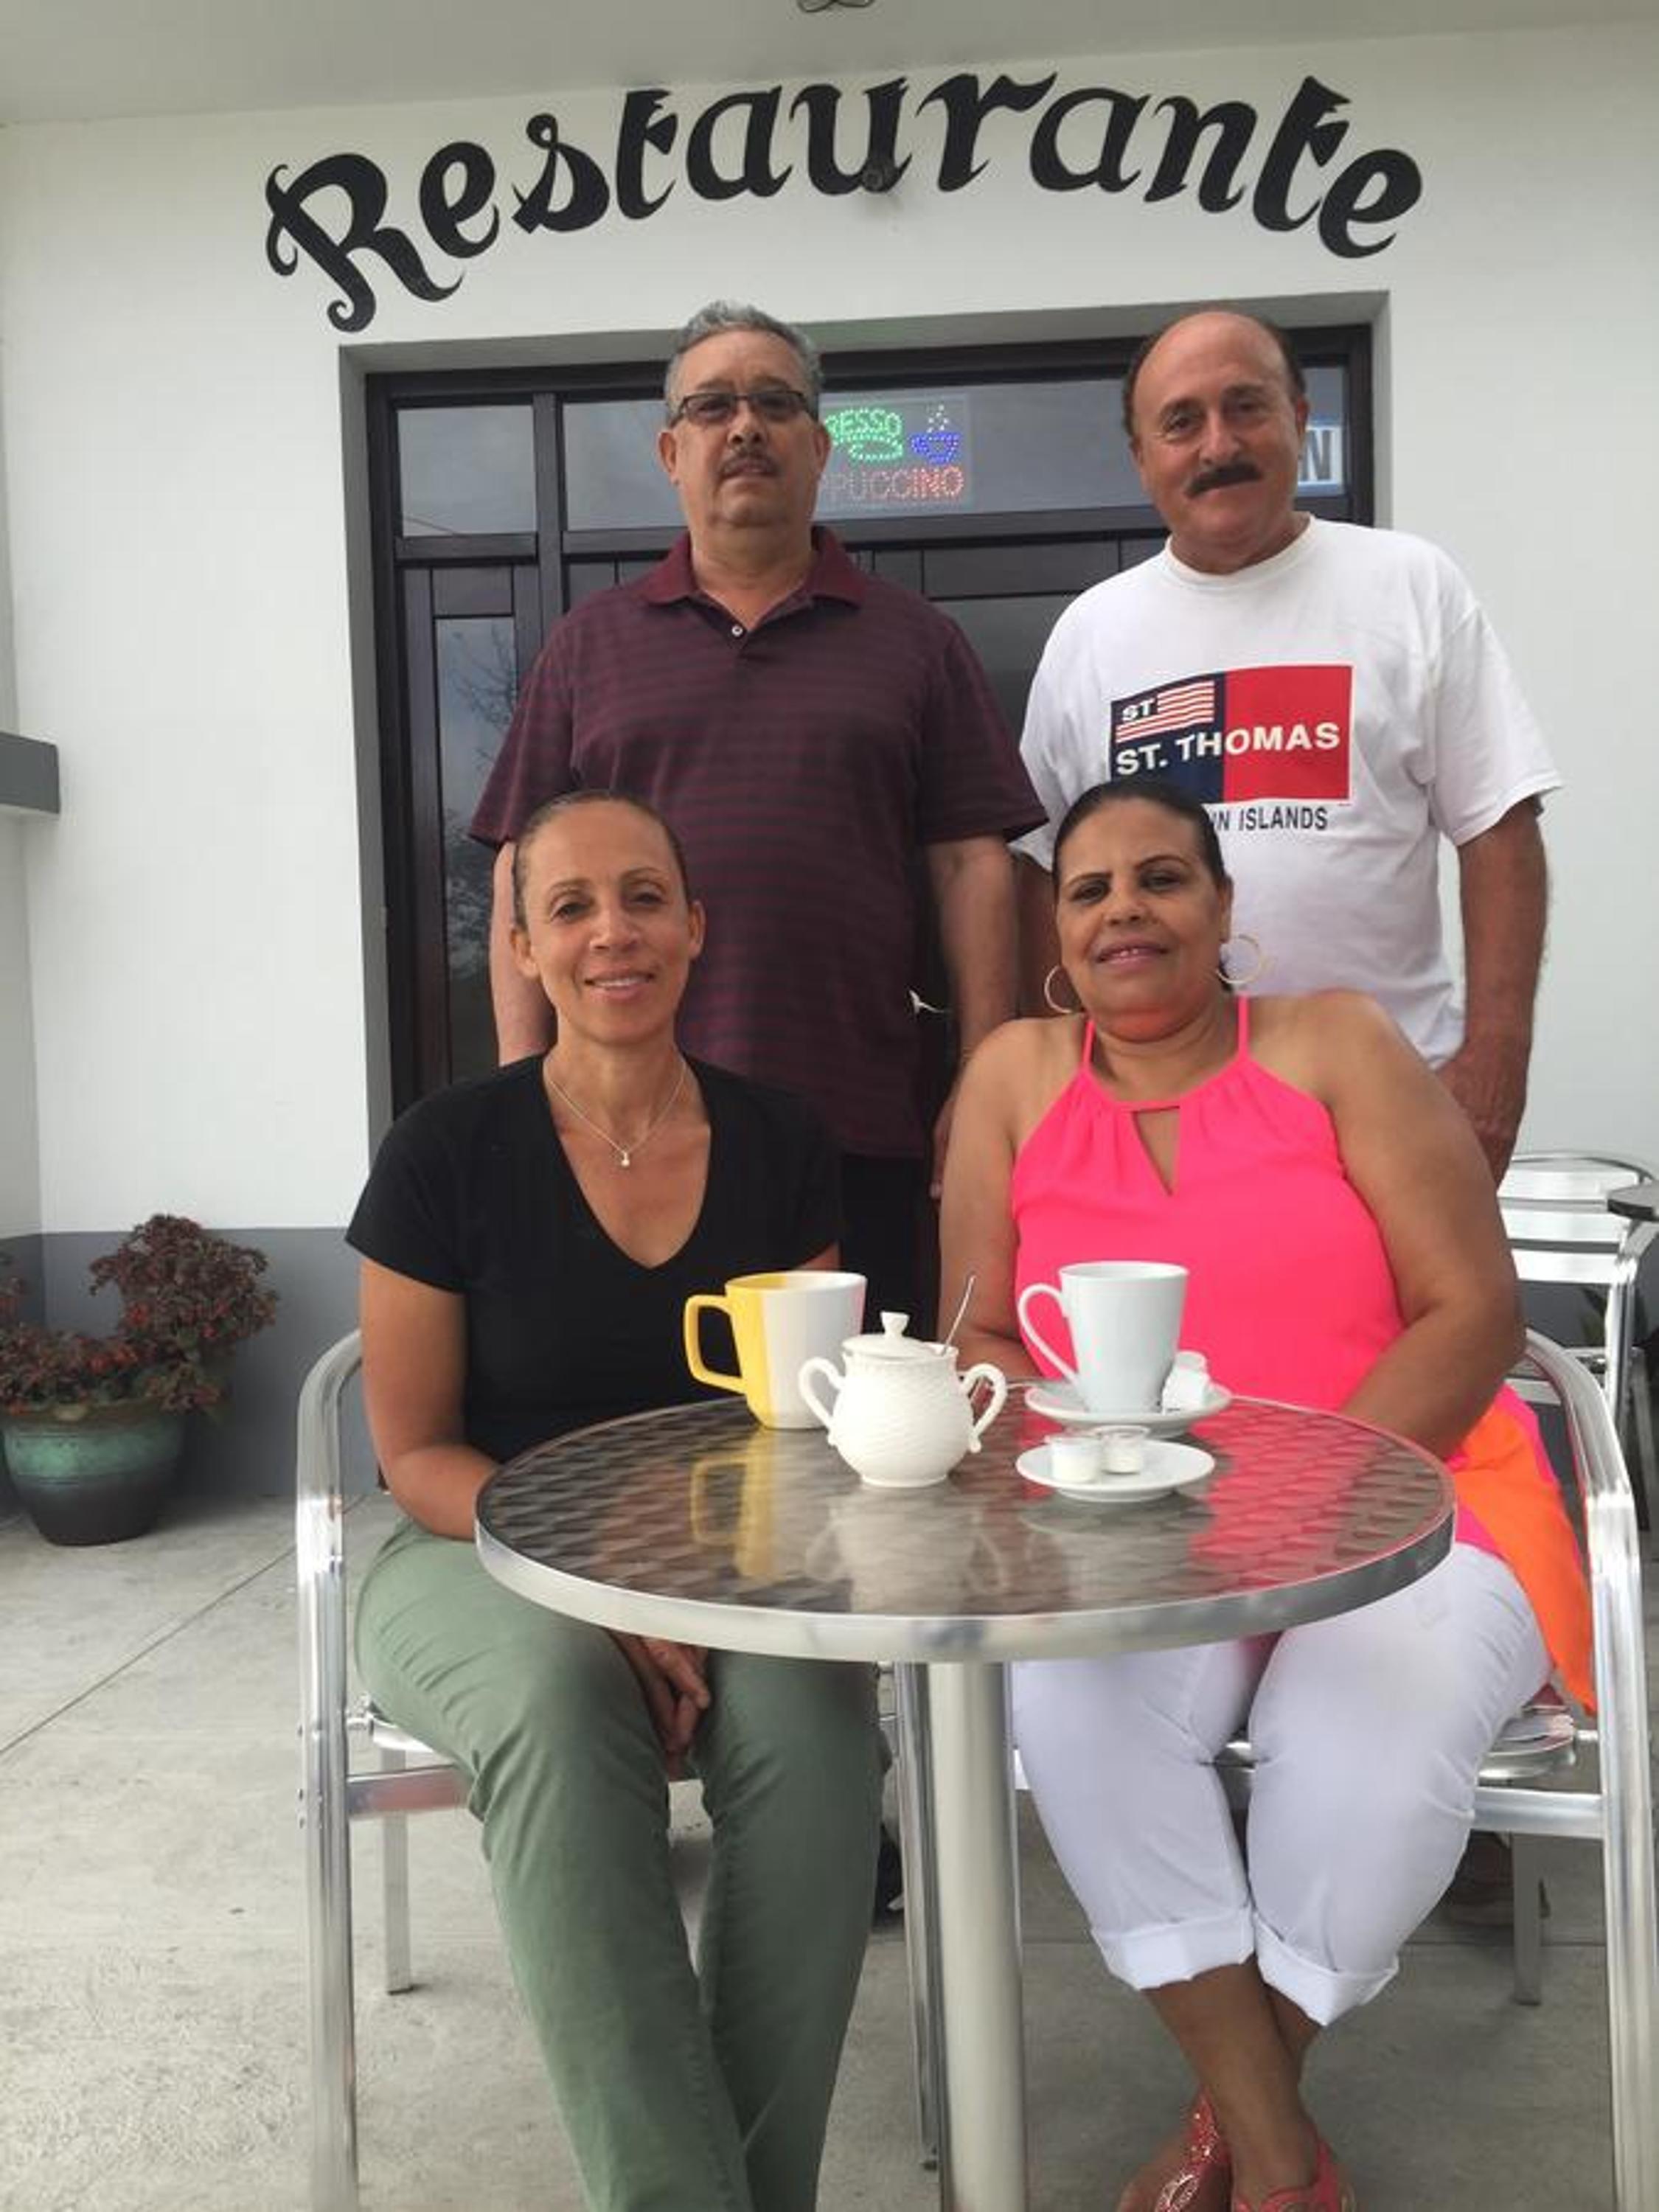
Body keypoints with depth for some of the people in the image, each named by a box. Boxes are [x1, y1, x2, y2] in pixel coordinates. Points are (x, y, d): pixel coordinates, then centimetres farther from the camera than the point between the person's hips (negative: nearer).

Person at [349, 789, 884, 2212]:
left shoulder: (781, 1147, 1)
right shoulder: (448, 1154, -7)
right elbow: (418, 1455, -4)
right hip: (486, 1559, -2)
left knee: (815, 1710, -31)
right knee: (562, 1694, -36)